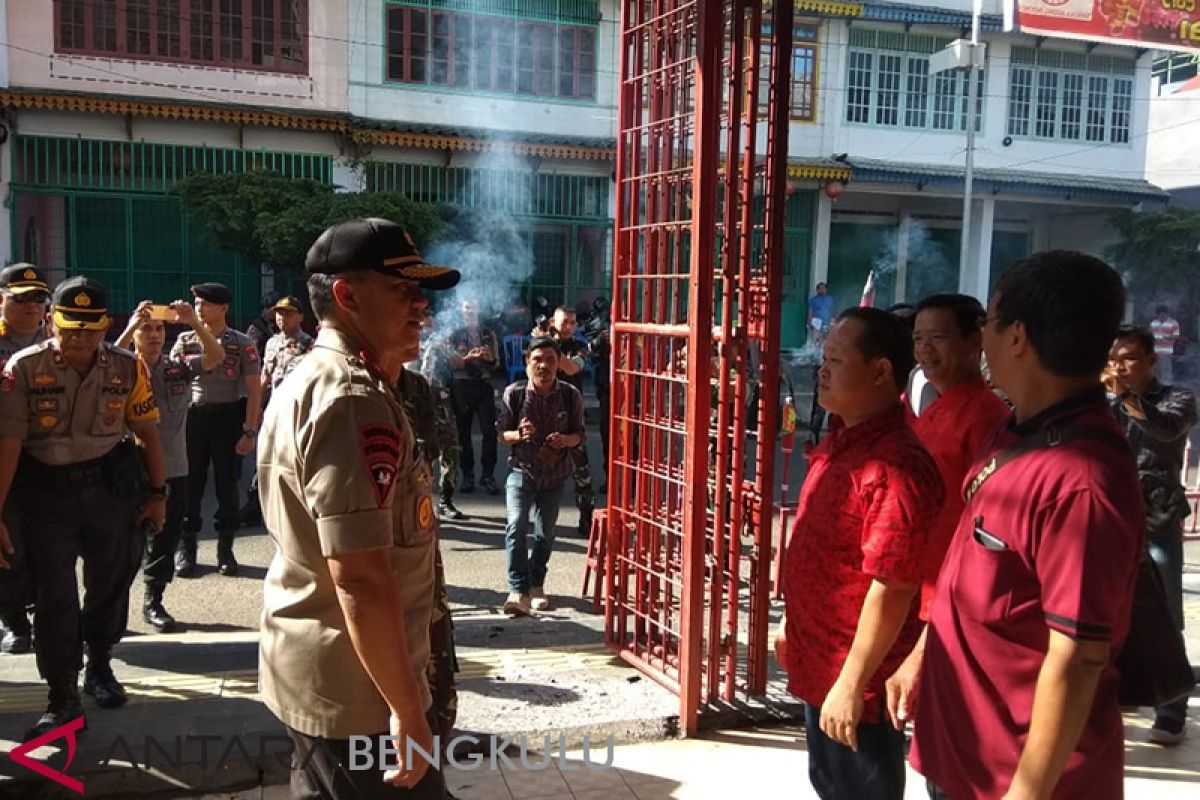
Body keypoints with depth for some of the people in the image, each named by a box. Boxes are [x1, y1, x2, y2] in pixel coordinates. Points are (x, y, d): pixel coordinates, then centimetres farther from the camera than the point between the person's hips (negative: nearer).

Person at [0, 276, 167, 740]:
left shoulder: (129, 368, -5)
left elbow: (147, 433, 3)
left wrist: (158, 493, 2)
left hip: (113, 491, 2)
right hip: (45, 494, -2)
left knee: (111, 585, 15)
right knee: (55, 596, 2)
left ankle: (100, 666, 39)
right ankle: (62, 700, 13)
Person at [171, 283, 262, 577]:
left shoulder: (242, 343, -1)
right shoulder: (184, 340, 6)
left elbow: (254, 390, -3)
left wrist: (250, 431, -8)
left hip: (227, 418, -2)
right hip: (191, 417, 2)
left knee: (227, 485, 5)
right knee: (190, 485, 7)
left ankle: (225, 549, 18)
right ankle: (185, 548, 19)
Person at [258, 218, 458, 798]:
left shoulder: (311, 380, 10)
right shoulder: (353, 403, -24)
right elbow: (361, 578, -28)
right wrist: (408, 711, -22)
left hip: (311, 671, 10)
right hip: (356, 690, -10)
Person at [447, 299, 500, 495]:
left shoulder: (488, 334, 11)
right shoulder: (454, 335, 5)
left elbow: (496, 362, 9)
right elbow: (450, 363, -4)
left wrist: (489, 357, -13)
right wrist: (468, 358, -21)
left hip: (484, 385, 1)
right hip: (462, 386, -1)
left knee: (489, 431, -5)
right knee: (463, 433, 3)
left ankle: (488, 475, 3)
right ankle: (467, 475, 12)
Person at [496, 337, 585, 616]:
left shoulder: (571, 395, -9)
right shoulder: (514, 393, -11)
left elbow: (579, 434, 2)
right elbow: (502, 433, -2)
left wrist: (565, 440, -21)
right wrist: (519, 434, -24)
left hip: (555, 474, 2)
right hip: (521, 470, -2)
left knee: (545, 533, 12)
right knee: (516, 526, -21)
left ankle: (536, 586, 33)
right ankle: (518, 591, -18)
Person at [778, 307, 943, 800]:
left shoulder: (895, 466, -27)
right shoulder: (840, 441, 4)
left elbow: (892, 589, -27)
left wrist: (852, 684, -22)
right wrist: (796, 627, 20)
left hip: (856, 680, -9)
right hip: (820, 665, 9)